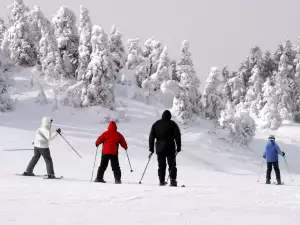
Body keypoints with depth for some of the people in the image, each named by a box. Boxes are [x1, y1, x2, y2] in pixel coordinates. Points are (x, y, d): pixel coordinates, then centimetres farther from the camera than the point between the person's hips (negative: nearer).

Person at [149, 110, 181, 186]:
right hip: (170, 148, -2)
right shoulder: (172, 124, -1)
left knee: (161, 166, 9)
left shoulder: (156, 124, 7)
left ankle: (161, 181, 5)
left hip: (160, 148, 2)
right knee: (172, 165, 4)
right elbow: (177, 136, -5)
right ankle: (173, 180, -9)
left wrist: (151, 149, 10)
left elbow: (151, 137, 7)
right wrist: (178, 147, -1)